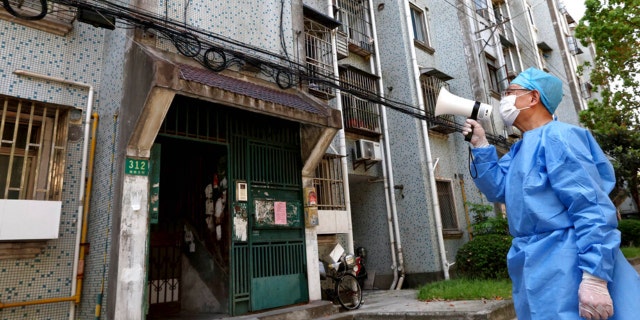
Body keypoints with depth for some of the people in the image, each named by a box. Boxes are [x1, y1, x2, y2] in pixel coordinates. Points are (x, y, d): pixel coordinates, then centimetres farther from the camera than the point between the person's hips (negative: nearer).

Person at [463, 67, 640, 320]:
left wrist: (594, 276, -25)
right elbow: (498, 189, 7)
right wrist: (480, 146, 2)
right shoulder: (519, 150, 15)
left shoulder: (557, 137, -14)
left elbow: (592, 208, -20)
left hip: (566, 268, -9)